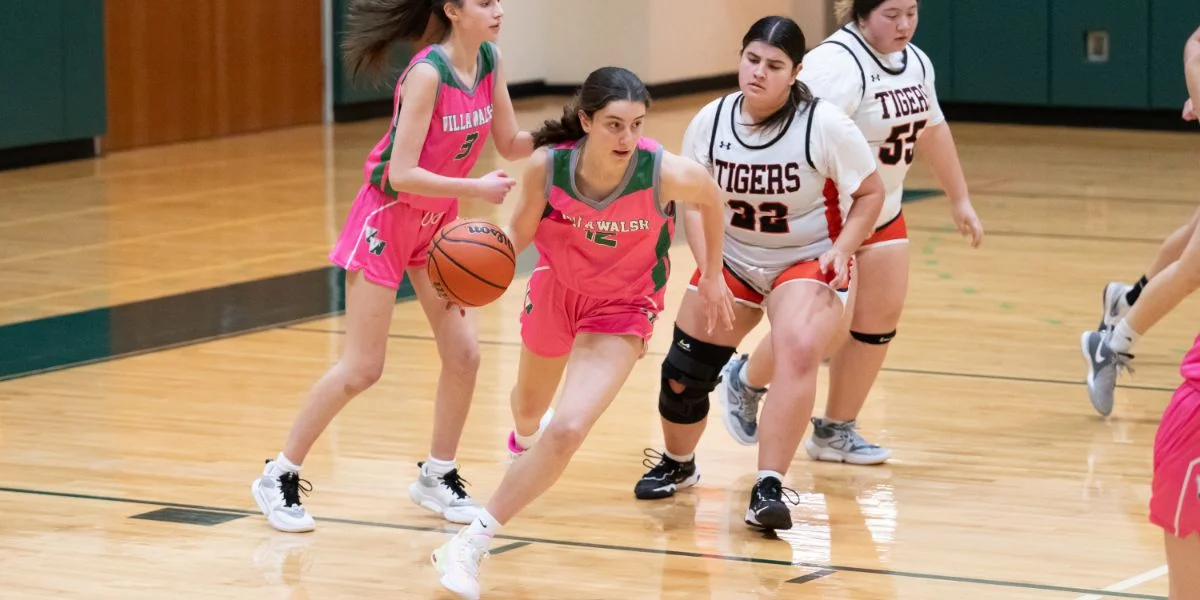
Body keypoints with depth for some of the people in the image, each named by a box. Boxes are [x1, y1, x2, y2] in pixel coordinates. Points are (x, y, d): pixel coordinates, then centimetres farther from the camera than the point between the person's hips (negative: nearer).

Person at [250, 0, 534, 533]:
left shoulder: (490, 62, -5)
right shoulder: (427, 74, -26)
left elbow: (511, 144, 3)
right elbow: (400, 175, -28)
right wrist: (475, 188, -30)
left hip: (438, 220, 7)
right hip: (388, 216, -7)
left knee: (463, 354, 1)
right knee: (361, 369, -4)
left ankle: (436, 478, 19)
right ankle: (279, 478, 8)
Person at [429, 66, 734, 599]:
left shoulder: (665, 173, -32)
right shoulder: (546, 166, -28)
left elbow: (710, 198, -8)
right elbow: (521, 233, -10)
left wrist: (712, 277, 3)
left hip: (622, 309, -3)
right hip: (556, 289, 3)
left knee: (567, 432, -21)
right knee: (529, 410, 29)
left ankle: (472, 544, -7)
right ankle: (527, 436, 69)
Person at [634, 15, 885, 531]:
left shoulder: (824, 125, -19)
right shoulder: (710, 122, -10)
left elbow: (870, 192, -8)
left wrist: (841, 250, -21)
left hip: (807, 261, -4)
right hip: (732, 259, 4)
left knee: (799, 351, -32)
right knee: (683, 372, 6)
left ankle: (769, 489, -28)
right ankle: (676, 464, 39)